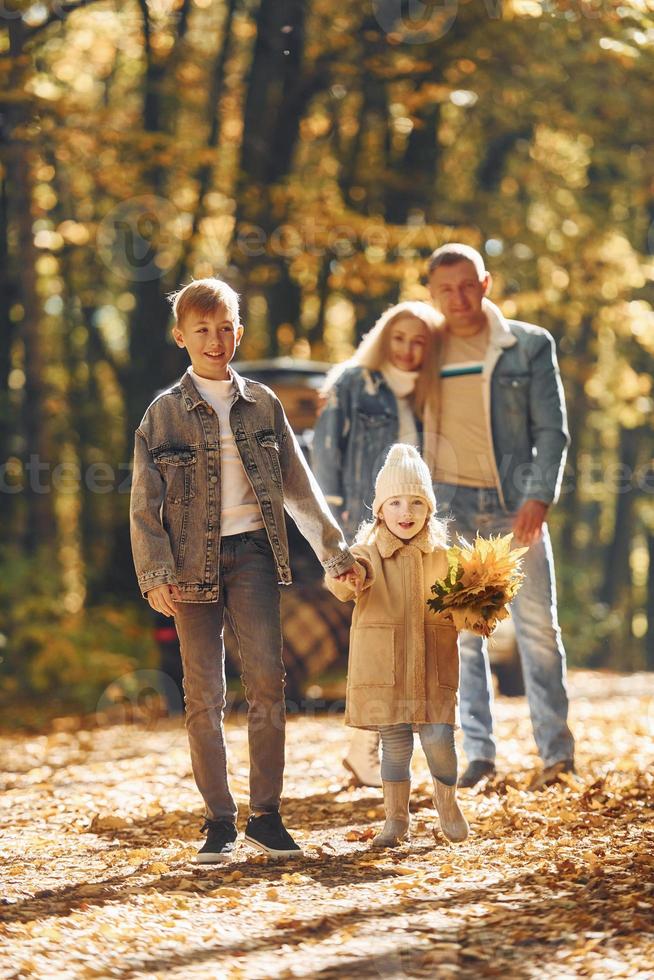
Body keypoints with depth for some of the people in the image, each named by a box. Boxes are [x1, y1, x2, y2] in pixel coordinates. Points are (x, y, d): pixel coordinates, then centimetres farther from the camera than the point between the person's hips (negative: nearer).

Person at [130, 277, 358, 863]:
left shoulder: (262, 404, 9)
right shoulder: (164, 413, 3)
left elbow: (298, 485, 14)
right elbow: (145, 503, 1)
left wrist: (335, 550, 12)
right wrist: (155, 573, -10)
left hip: (252, 551, 1)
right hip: (193, 561, -1)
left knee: (266, 676, -11)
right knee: (204, 695, 1)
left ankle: (266, 815, -2)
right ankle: (219, 822, 9)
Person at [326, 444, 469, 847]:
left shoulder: (442, 557, 6)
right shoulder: (369, 553, -2)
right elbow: (342, 579, -23)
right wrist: (347, 579, -46)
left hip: (434, 667, 1)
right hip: (384, 668, -1)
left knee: (439, 737, -7)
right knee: (395, 741, 1)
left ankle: (447, 799, 21)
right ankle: (397, 818, 17)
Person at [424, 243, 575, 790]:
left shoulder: (530, 346, 4)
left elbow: (552, 429, 1)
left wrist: (539, 496, -11)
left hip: (514, 504, -2)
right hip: (450, 504, 2)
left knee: (538, 624, -5)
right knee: (461, 632, 1)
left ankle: (557, 750, 0)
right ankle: (478, 753, 5)